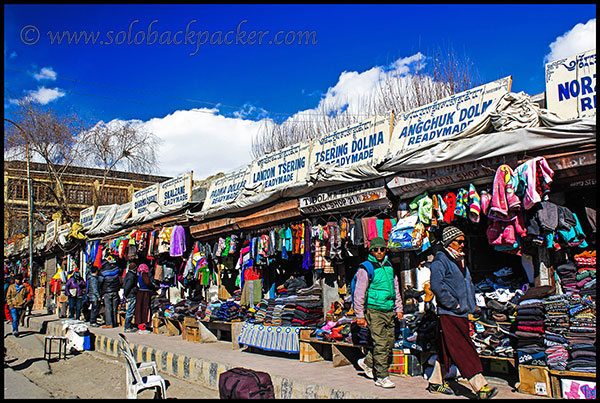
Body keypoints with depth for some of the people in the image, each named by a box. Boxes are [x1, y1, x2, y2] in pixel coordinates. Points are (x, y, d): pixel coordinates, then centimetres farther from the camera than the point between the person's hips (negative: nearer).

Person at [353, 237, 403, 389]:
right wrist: (360, 316, -9)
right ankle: (381, 377, 4)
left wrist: (398, 309, 19)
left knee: (389, 343, 9)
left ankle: (367, 363, 28)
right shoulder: (366, 269, -8)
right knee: (380, 344, -7)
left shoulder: (389, 266, 13)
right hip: (374, 311, -7)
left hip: (389, 312, 7)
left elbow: (396, 289, 23)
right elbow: (359, 294, -8)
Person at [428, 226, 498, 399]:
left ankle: (436, 383, 23)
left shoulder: (460, 260, 18)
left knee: (447, 351, 13)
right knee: (465, 352, -9)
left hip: (462, 314, 9)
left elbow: (469, 284, 28)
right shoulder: (440, 261, -10)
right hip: (448, 315, -9)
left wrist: (472, 305, 15)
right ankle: (480, 386, -7)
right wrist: (454, 305, -18)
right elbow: (436, 286, -21)